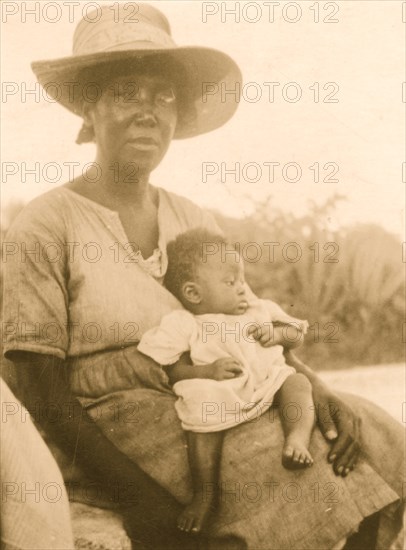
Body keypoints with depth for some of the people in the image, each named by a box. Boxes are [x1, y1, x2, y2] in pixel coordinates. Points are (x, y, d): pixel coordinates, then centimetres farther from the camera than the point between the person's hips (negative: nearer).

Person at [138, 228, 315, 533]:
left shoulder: (260, 309, 23)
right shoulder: (184, 325, 6)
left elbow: (297, 333, 28)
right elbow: (164, 367, -2)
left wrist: (278, 333, 4)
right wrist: (207, 371, -15)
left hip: (271, 380, 5)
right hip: (219, 394, -5)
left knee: (297, 382, -21)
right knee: (202, 416, -33)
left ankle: (297, 439, -39)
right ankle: (205, 495, -25)